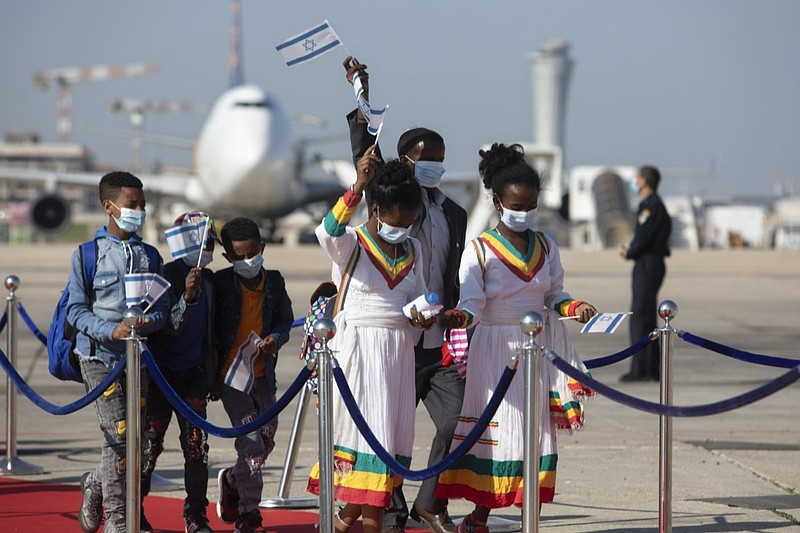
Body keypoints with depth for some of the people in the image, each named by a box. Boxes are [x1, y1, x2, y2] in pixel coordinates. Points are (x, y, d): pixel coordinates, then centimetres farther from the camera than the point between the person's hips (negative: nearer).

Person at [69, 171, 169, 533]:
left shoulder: (150, 257, 10)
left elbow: (162, 309, 8)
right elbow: (76, 310, -4)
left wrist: (147, 323, -16)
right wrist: (111, 330, -20)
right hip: (99, 356, -4)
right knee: (118, 433, -11)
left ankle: (95, 484, 32)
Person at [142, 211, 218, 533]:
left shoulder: (209, 279, 8)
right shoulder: (167, 275, -11)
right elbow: (169, 327, -18)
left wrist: (214, 376, 19)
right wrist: (187, 296, -33)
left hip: (194, 373, 5)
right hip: (163, 370, -5)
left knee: (197, 443, 0)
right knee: (151, 441, -1)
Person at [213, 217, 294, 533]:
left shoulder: (274, 282, 5)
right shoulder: (221, 283, -5)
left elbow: (285, 321, 12)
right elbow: (209, 328, -1)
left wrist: (276, 338, -11)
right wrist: (210, 376, -6)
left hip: (262, 374, 4)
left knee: (266, 442, 8)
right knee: (252, 443, -10)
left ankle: (231, 481, 37)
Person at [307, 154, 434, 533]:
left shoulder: (412, 250, 13)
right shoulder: (351, 245, -6)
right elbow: (327, 233, -29)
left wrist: (420, 316, -4)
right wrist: (357, 188, -40)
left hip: (399, 349, 6)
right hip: (358, 346, -6)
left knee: (393, 431, 5)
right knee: (368, 426, -9)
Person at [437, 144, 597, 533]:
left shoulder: (545, 246, 9)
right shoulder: (479, 250, -7)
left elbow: (554, 295, 12)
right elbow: (472, 303, -13)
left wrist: (574, 307, -9)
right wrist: (459, 317, -35)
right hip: (495, 348, -5)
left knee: (536, 427, 3)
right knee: (496, 426, -7)